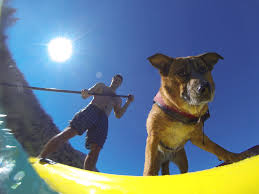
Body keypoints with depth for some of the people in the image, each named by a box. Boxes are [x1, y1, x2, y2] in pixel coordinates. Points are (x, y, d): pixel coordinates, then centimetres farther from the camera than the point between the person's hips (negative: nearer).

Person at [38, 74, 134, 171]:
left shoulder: (118, 99, 32)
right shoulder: (101, 86, 27)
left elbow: (118, 115, 18)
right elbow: (85, 95, 16)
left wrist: (128, 102, 9)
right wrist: (85, 92, -10)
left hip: (103, 119, 3)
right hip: (91, 110, -3)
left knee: (96, 149, -13)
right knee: (70, 131, -21)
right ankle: (40, 157, -17)